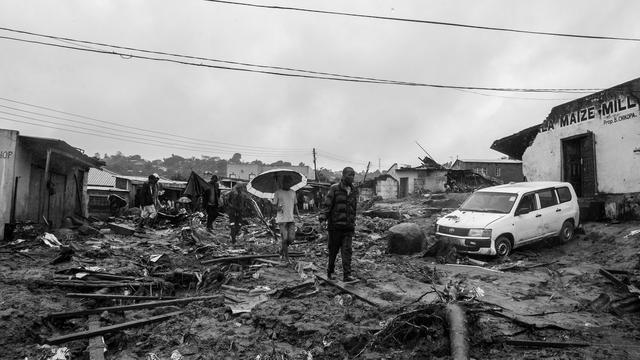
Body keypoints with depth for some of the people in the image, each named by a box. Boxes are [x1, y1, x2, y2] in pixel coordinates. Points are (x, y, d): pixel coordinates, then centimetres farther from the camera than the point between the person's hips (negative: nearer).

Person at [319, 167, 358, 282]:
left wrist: (353, 222, 22)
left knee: (347, 250, -5)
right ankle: (330, 272, 28)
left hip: (348, 226, 3)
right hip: (335, 226, -3)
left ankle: (347, 275, -4)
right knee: (333, 250, 9)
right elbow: (326, 204, -9)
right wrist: (323, 216, -26)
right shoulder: (334, 189, -5)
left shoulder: (354, 191, 11)